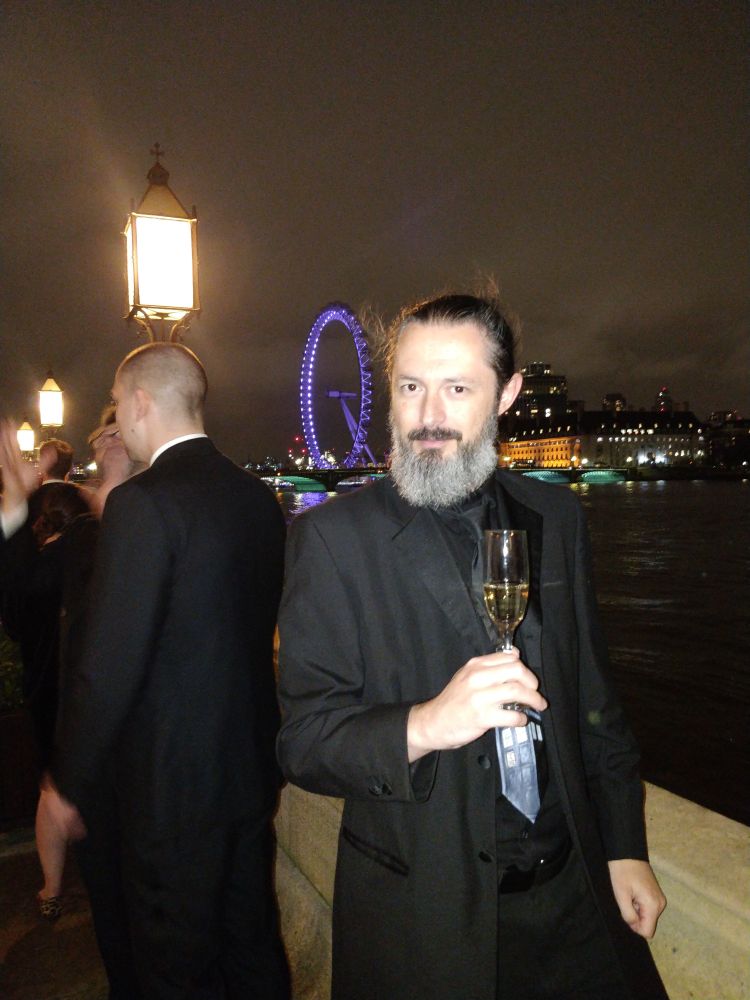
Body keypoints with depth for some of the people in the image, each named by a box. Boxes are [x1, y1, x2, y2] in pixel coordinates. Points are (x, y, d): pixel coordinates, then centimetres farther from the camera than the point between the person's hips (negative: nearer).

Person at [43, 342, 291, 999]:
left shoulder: (142, 502, -21)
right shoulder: (259, 498, 1)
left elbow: (108, 666, -21)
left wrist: (70, 785, -7)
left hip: (172, 784, -7)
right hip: (252, 770, 7)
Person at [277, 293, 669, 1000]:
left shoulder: (556, 518, 0)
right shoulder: (332, 536, -15)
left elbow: (591, 698, 7)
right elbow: (303, 741, -15)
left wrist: (624, 849, 8)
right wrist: (422, 727, -31)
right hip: (423, 915, -3)